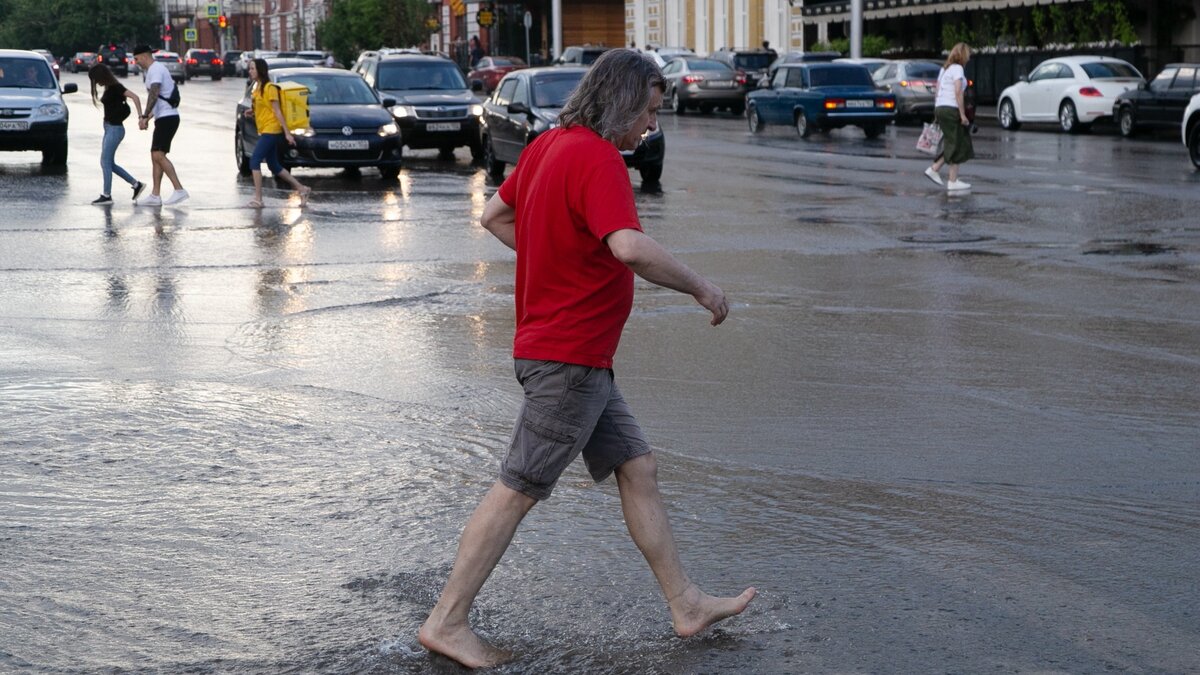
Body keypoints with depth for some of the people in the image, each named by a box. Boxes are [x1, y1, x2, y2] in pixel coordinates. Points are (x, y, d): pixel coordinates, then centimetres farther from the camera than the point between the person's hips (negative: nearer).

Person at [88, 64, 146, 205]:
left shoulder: (115, 87, -15)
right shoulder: (109, 89, 11)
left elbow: (134, 97, -22)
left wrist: (140, 116, -26)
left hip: (115, 129, -10)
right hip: (109, 128, 10)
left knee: (105, 161, -7)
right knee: (109, 163, 11)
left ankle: (106, 195, -1)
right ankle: (136, 184, 15)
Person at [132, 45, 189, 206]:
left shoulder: (156, 70, -12)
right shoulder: (153, 70, 21)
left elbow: (154, 94, -25)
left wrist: (144, 117, -30)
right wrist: (148, 117, 25)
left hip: (167, 117, -11)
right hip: (164, 118, 11)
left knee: (158, 155, -17)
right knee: (156, 156, 10)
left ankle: (179, 190, -19)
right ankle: (155, 196, 11)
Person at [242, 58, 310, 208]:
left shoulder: (269, 87, -12)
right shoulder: (256, 87, 14)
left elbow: (277, 110, -15)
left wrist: (287, 132, -16)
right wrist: (252, 112, 5)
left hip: (271, 130, -10)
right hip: (263, 131, 10)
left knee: (255, 161, -14)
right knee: (274, 166, 12)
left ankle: (258, 198, -13)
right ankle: (301, 189, 20)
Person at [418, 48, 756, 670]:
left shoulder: (547, 145, 10)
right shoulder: (596, 157, -19)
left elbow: (493, 216, 21)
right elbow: (630, 246, -34)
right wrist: (700, 287, -21)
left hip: (582, 358, 10)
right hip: (568, 356, -10)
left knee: (637, 469, 13)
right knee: (517, 490, -4)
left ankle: (685, 605, 19)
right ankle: (446, 622, 3)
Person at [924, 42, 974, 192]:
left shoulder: (944, 69, 18)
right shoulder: (957, 68, -8)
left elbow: (936, 92, 17)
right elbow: (958, 92, -17)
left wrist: (936, 113, 19)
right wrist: (962, 114, -17)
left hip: (940, 108, 9)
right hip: (951, 109, -8)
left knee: (952, 144, 15)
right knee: (957, 144, -2)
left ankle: (934, 168, 9)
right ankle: (953, 182, -1)